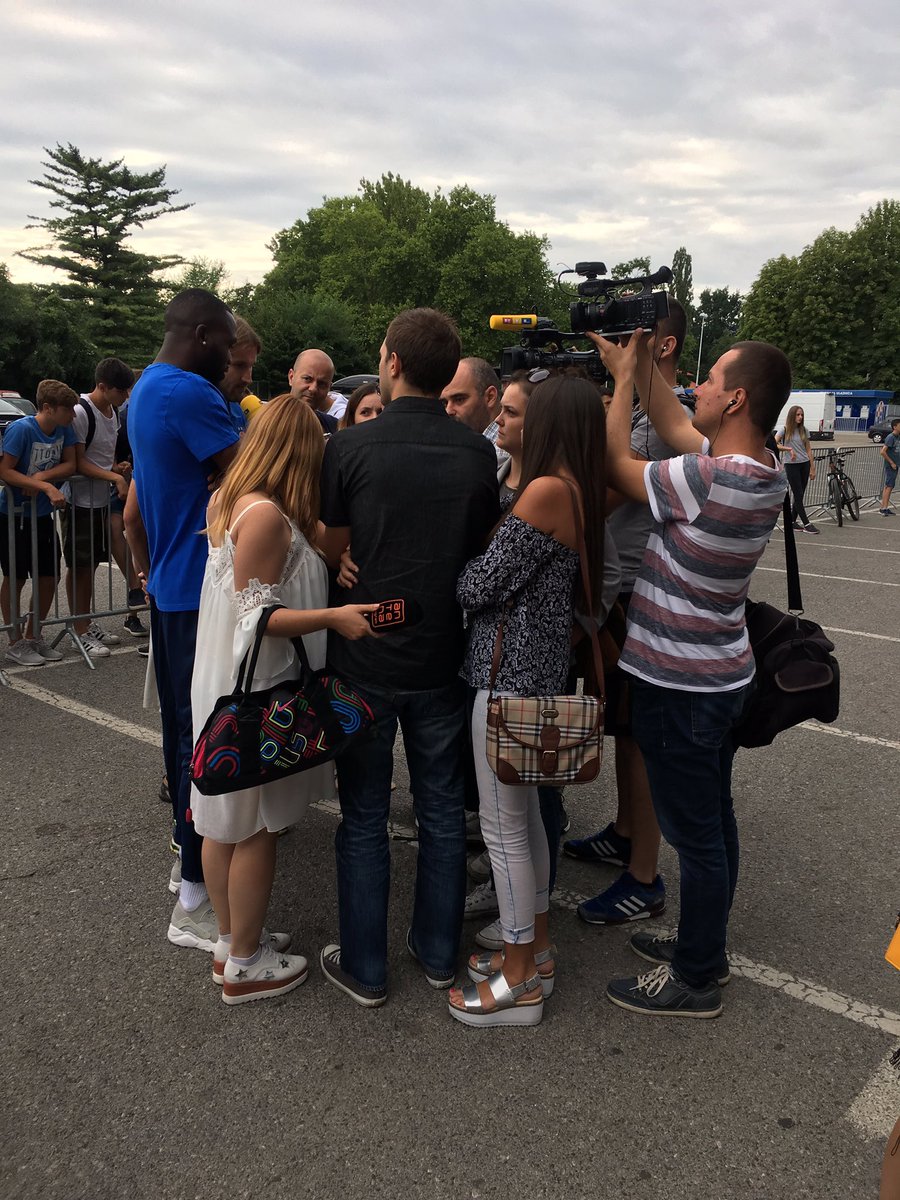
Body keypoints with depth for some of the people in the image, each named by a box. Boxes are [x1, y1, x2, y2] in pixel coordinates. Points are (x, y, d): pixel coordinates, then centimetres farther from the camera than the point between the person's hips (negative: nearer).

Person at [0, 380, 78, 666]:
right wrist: (48, 487, -27)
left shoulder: (64, 429, -5)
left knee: (48, 577, 9)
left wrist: (41, 476, -19)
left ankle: (33, 636, 26)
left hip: (42, 515, 6)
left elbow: (69, 464, -2)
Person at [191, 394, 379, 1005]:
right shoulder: (267, 514, -22)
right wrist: (334, 618, -26)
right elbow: (258, 615, -21)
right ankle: (245, 965, 21)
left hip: (224, 683, 9)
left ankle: (231, 939, 35)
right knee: (256, 827, 5)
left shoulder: (228, 501, 6)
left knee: (225, 819, 18)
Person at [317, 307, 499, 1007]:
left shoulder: (351, 448, -13)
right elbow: (487, 549, 6)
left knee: (364, 818, 11)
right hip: (444, 659, 3)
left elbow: (332, 553, -7)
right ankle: (439, 954, 31)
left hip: (365, 659, -3)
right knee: (443, 810, 16)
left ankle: (365, 968, 24)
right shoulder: (479, 453, -4)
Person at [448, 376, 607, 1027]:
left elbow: (478, 587, -17)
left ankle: (520, 982, 18)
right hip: (541, 668, 9)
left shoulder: (547, 490, -20)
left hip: (511, 673, -9)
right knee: (526, 813, 20)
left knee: (504, 825, 4)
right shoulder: (586, 494, 6)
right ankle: (536, 948, 36)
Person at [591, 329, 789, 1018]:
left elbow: (616, 467, -12)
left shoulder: (712, 479, -27)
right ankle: (706, 945, 38)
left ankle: (695, 979, 21)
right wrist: (642, 364, 11)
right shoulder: (764, 470, 1)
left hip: (681, 688, -9)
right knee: (714, 819, 20)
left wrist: (623, 377, -1)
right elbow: (675, 426, 14)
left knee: (694, 832, 4)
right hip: (724, 674, 9)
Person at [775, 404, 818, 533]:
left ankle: (792, 521, 16)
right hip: (791, 465, -5)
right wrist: (788, 449, -24)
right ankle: (806, 524, -3)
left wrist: (812, 468, 6)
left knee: (799, 496, 6)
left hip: (804, 465, 5)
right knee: (798, 495, -4)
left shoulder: (803, 430, 8)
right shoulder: (785, 430, -4)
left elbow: (808, 450, 9)